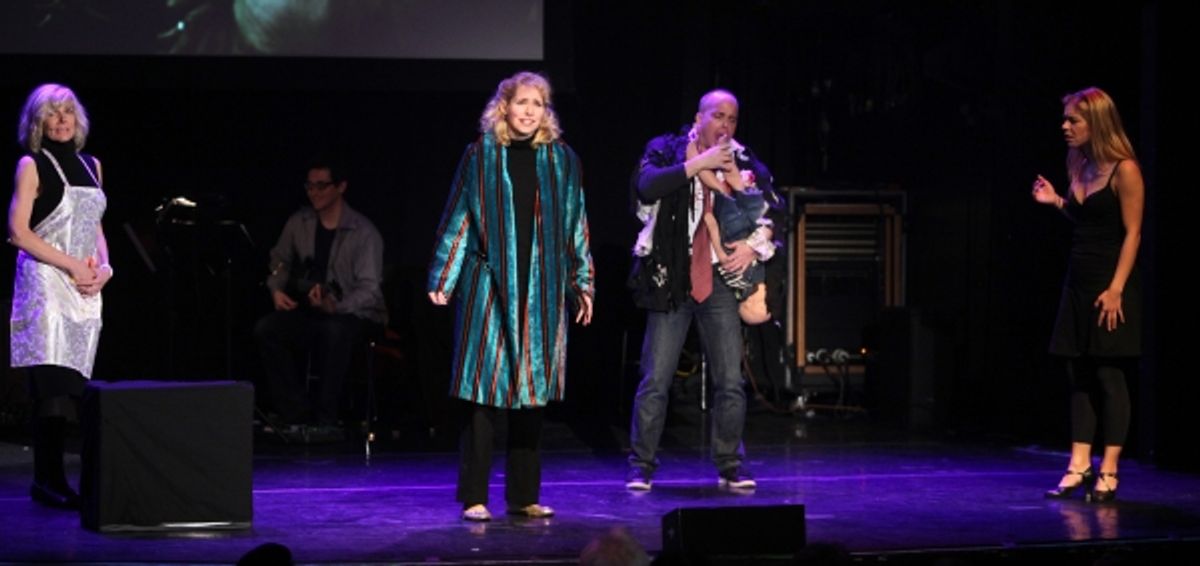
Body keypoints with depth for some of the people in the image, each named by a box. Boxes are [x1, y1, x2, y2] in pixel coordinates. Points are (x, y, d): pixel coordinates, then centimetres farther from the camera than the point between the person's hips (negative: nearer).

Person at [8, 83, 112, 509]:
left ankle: (51, 478, 5)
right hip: (46, 282, -6)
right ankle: (48, 480, -10)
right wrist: (73, 266, -12)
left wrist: (103, 267, 2)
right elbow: (18, 232, -8)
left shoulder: (90, 165, 16)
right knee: (53, 384, -12)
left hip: (86, 285, 6)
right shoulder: (33, 165, -1)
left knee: (70, 387, 2)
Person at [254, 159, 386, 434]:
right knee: (265, 329, -22)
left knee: (335, 330, -40)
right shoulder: (299, 223, 4)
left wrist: (335, 306, -34)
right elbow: (280, 261, 20)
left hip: (356, 313, -5)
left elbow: (370, 289, -18)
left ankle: (327, 419, -28)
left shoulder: (364, 232, -12)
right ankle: (297, 415, -17)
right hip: (310, 310, 6)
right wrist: (277, 289, 0)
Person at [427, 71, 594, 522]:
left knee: (532, 390, 6)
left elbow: (574, 225, 11)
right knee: (484, 388, -3)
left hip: (542, 290, 2)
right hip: (489, 287, -2)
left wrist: (583, 283, 8)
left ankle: (524, 495, 14)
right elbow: (458, 220, 3)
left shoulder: (561, 159, 7)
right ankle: (474, 497, 3)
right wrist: (442, 279, -1)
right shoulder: (480, 156, 2)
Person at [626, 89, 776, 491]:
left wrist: (755, 246, -2)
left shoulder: (742, 161, 9)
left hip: (719, 280, 3)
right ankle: (641, 465, 8)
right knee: (656, 379, -2)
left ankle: (730, 465, 13)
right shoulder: (666, 151, 2)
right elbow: (647, 186, -18)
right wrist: (698, 163, -19)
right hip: (671, 279, -2)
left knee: (730, 380, 1)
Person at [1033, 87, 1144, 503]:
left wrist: (1116, 289, -19)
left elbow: (1132, 233, -14)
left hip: (1110, 285, -8)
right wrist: (1056, 202, 3)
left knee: (1109, 375, -4)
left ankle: (1108, 472, 2)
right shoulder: (1079, 166, 10)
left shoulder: (1124, 170, -11)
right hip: (1078, 283, 8)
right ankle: (1080, 466, 11)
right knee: (1079, 375, 7)